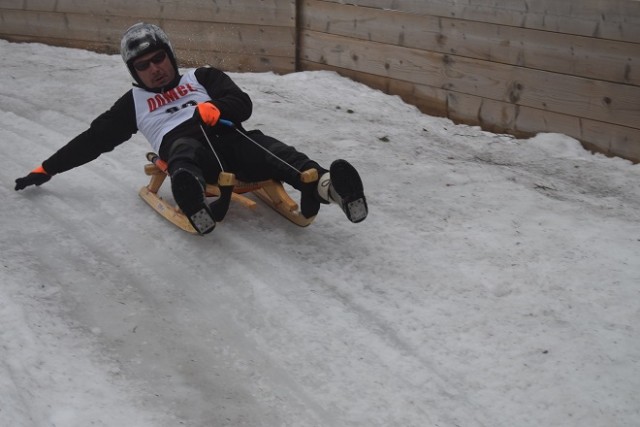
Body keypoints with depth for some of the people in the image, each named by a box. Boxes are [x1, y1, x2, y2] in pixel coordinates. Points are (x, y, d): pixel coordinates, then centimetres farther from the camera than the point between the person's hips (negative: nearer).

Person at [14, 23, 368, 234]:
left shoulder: (202, 77, 30)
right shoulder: (134, 103, 35)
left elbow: (242, 103, 13)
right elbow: (95, 139, 35)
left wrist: (216, 109, -11)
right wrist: (47, 169, 32)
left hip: (224, 134, 1)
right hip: (181, 144, -1)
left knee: (265, 149, -33)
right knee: (186, 148, -40)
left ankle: (323, 183, -60)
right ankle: (192, 198, -73)